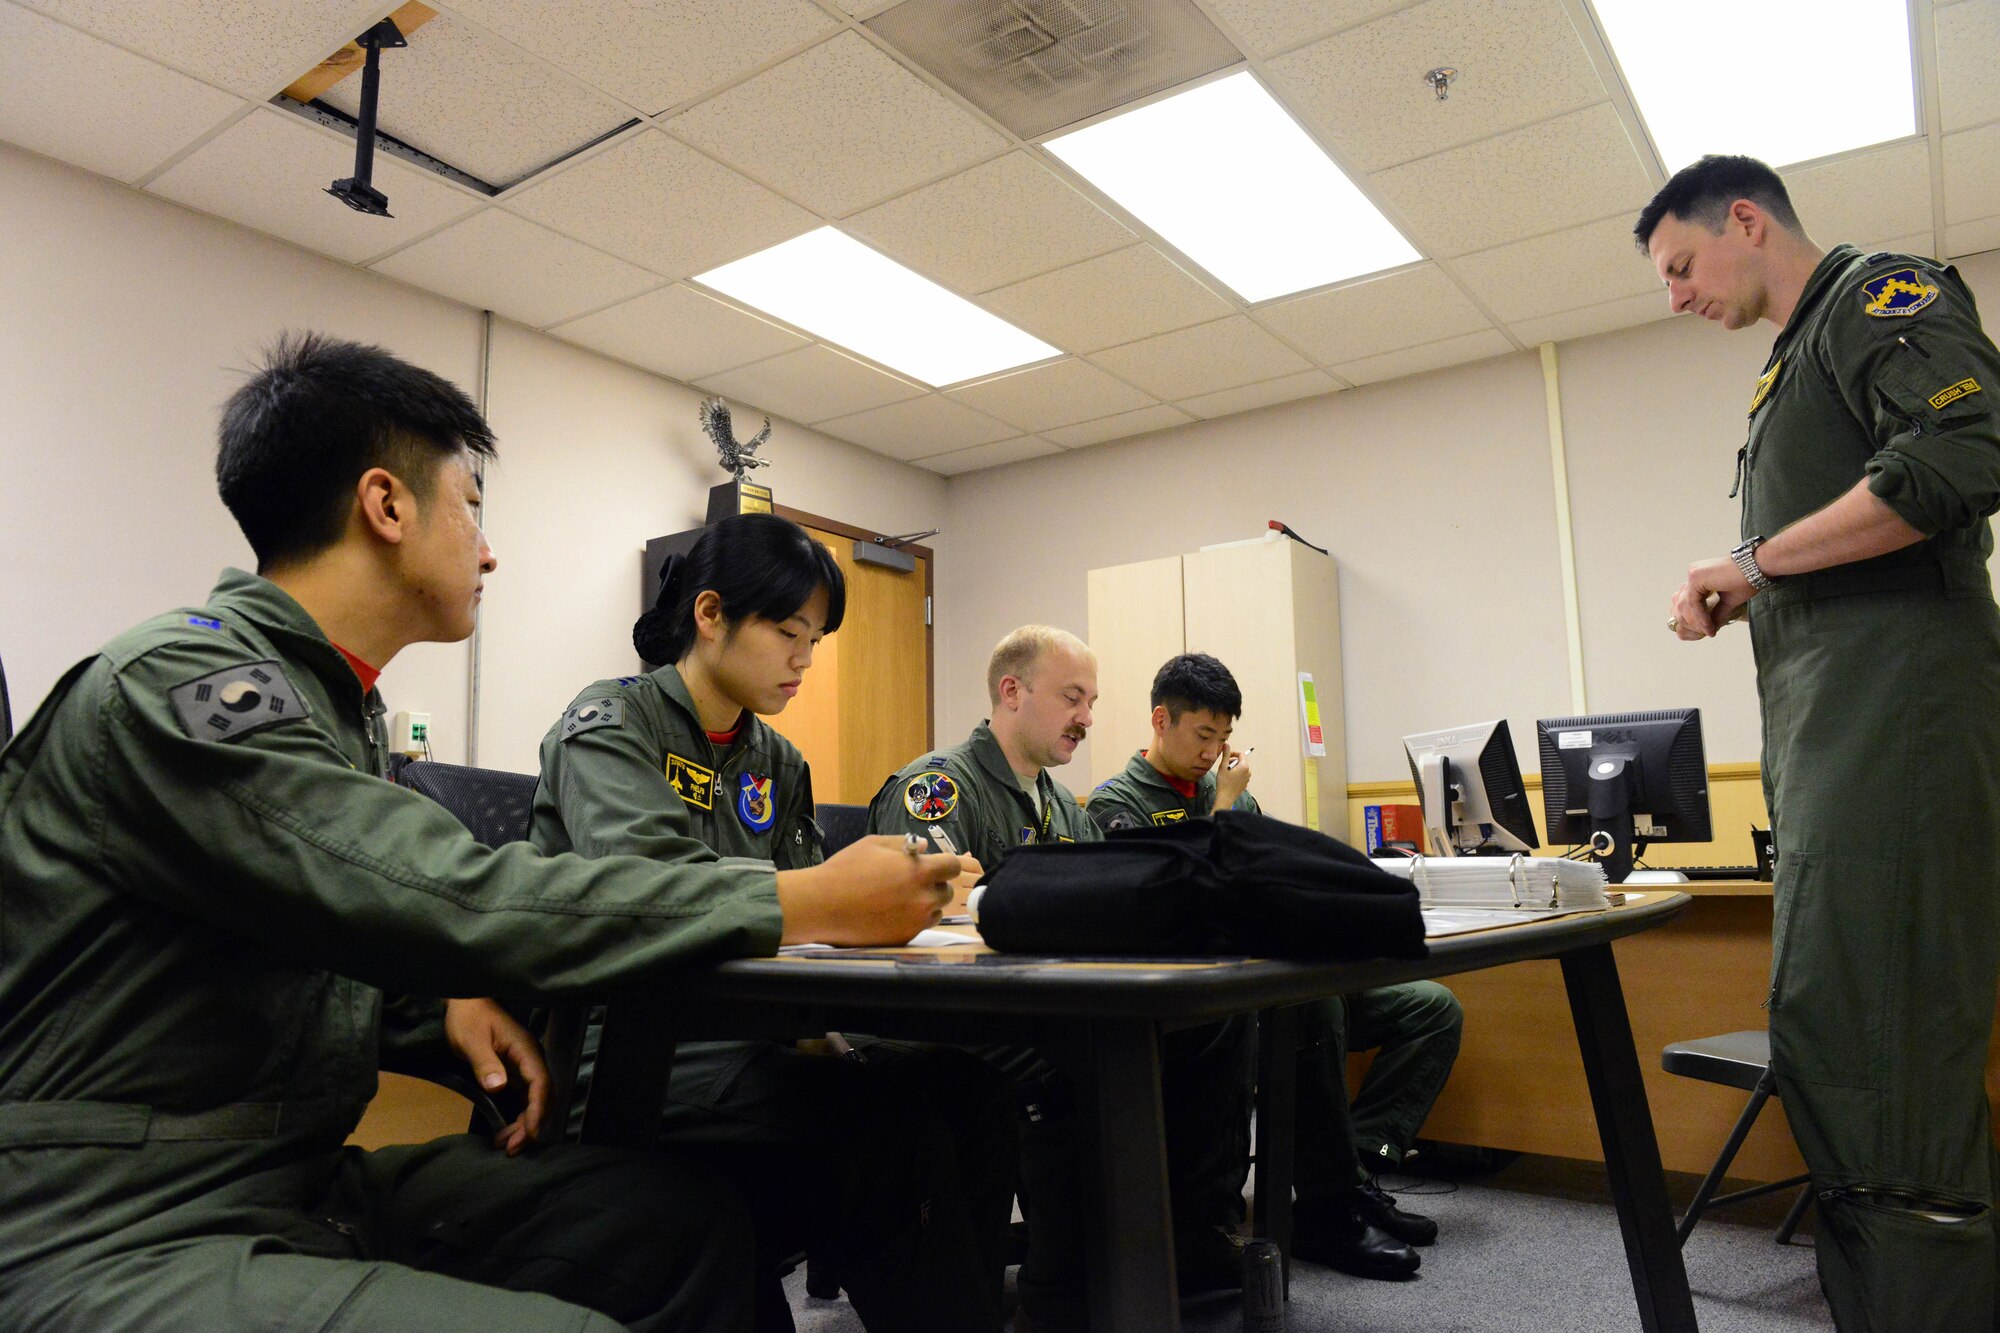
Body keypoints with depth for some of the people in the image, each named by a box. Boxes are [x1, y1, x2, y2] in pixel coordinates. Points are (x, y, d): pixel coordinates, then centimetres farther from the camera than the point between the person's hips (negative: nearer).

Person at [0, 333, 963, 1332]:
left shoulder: (331, 698, 11)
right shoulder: (178, 684, -19)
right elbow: (460, 904, -29)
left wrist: (443, 1002, -1)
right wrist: (814, 904, -25)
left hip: (294, 1185, 9)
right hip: (113, 1241, -8)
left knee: (688, 1214, -4)